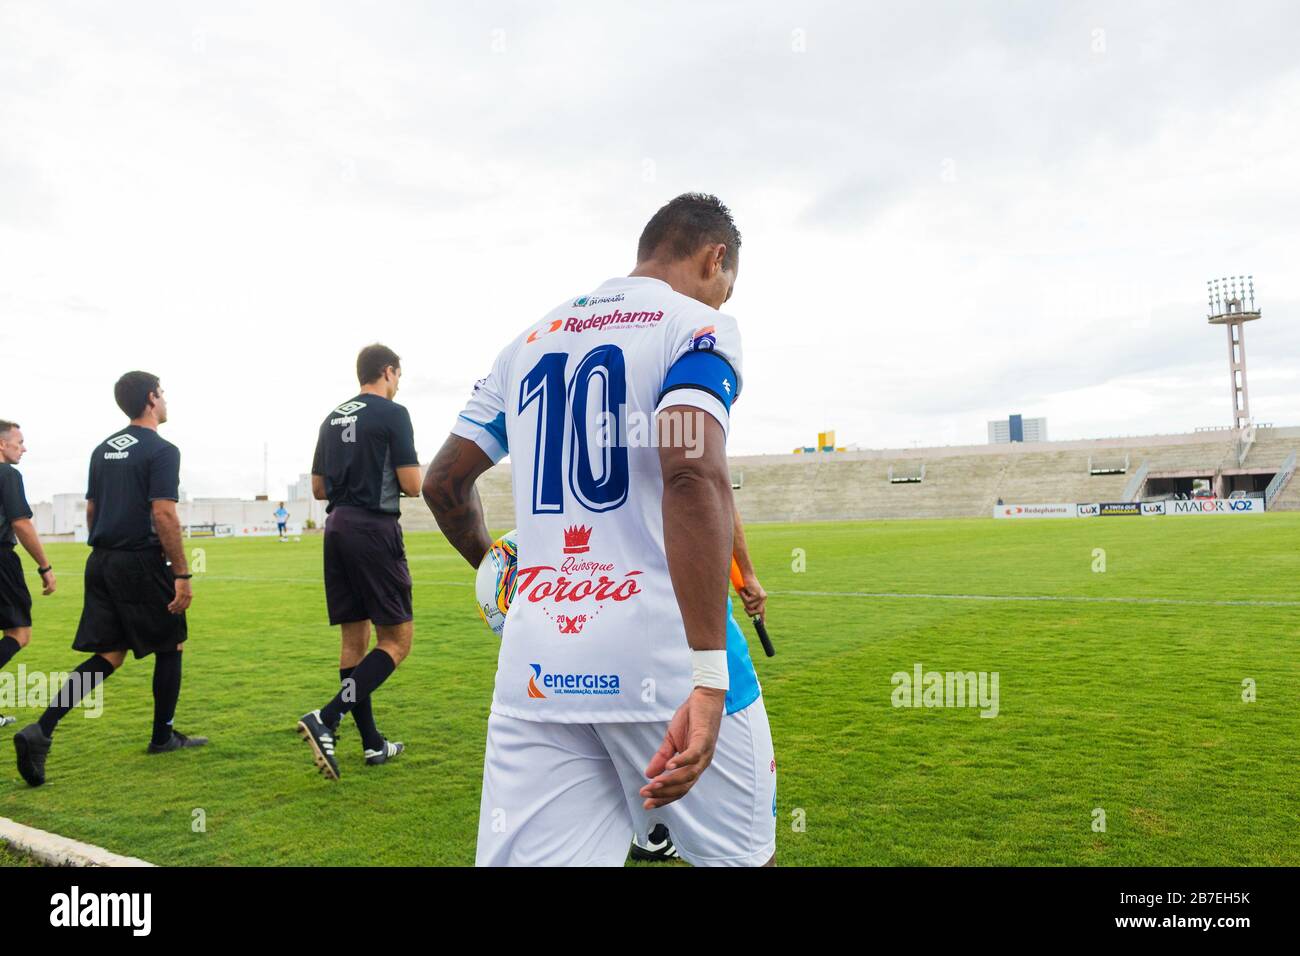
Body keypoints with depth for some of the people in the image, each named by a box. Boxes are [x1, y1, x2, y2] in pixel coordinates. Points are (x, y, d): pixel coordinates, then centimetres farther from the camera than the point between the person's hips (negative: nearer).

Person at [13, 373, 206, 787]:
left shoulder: (103, 450, 14)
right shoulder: (161, 450, -12)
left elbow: (90, 509, 18)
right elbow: (163, 514, -19)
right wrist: (182, 574, -17)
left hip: (101, 563, 7)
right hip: (142, 562, -7)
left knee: (108, 655, 9)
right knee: (170, 646, 10)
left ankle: (40, 731, -5)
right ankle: (163, 736, 20)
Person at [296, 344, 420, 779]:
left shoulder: (332, 419, 15)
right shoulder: (392, 414, -7)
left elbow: (318, 488, 18)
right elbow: (413, 485, -11)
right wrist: (398, 478, 11)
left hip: (337, 527, 8)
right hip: (375, 529, -8)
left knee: (354, 638, 9)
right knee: (396, 640, -2)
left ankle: (373, 743, 15)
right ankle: (326, 719, -16)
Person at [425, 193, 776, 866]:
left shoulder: (531, 340, 16)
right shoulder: (696, 326, -2)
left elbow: (443, 483, 20)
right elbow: (693, 475, -21)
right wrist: (709, 675, -25)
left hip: (534, 670, 5)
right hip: (662, 658, -5)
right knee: (742, 854, 16)